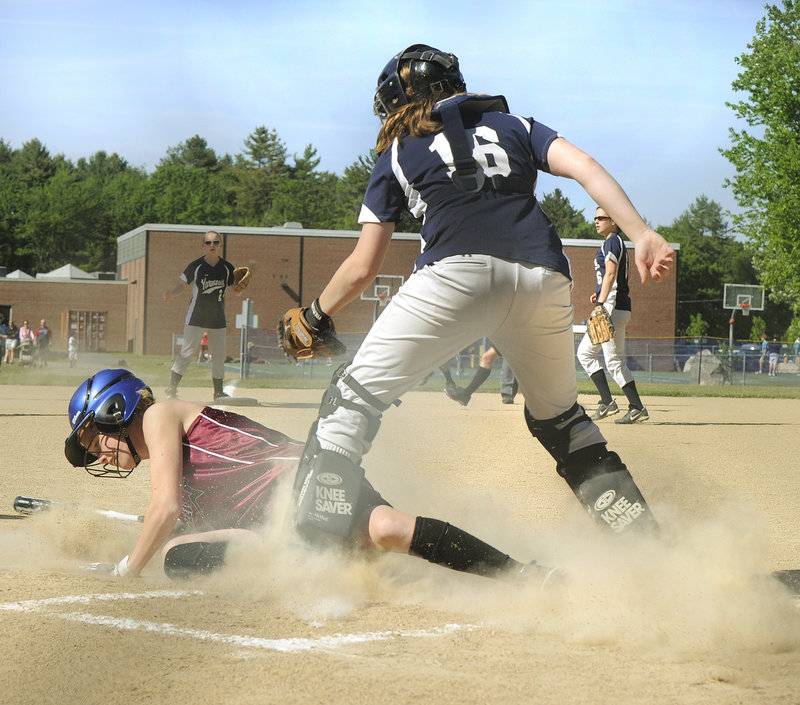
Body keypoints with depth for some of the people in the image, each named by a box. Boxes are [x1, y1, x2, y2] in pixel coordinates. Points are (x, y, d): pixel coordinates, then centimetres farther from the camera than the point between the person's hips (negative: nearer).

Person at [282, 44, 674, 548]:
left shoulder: (397, 153, 24)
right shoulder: (514, 125, 29)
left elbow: (362, 269, 21)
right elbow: (586, 168, 11)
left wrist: (315, 317, 38)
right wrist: (642, 236, 1)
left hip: (456, 276, -3)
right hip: (545, 279, 3)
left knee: (357, 397, 7)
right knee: (561, 419, 24)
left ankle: (316, 536, -8)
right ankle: (642, 536, 14)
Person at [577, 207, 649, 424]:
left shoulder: (612, 242, -7)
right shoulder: (615, 244, 22)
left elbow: (610, 274, -19)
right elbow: (620, 282, 26)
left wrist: (601, 304, -27)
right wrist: (600, 295, 16)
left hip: (613, 307, -11)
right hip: (613, 307, 11)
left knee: (614, 359, -9)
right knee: (585, 352, 11)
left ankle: (638, 408, -9)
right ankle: (607, 402, 4)